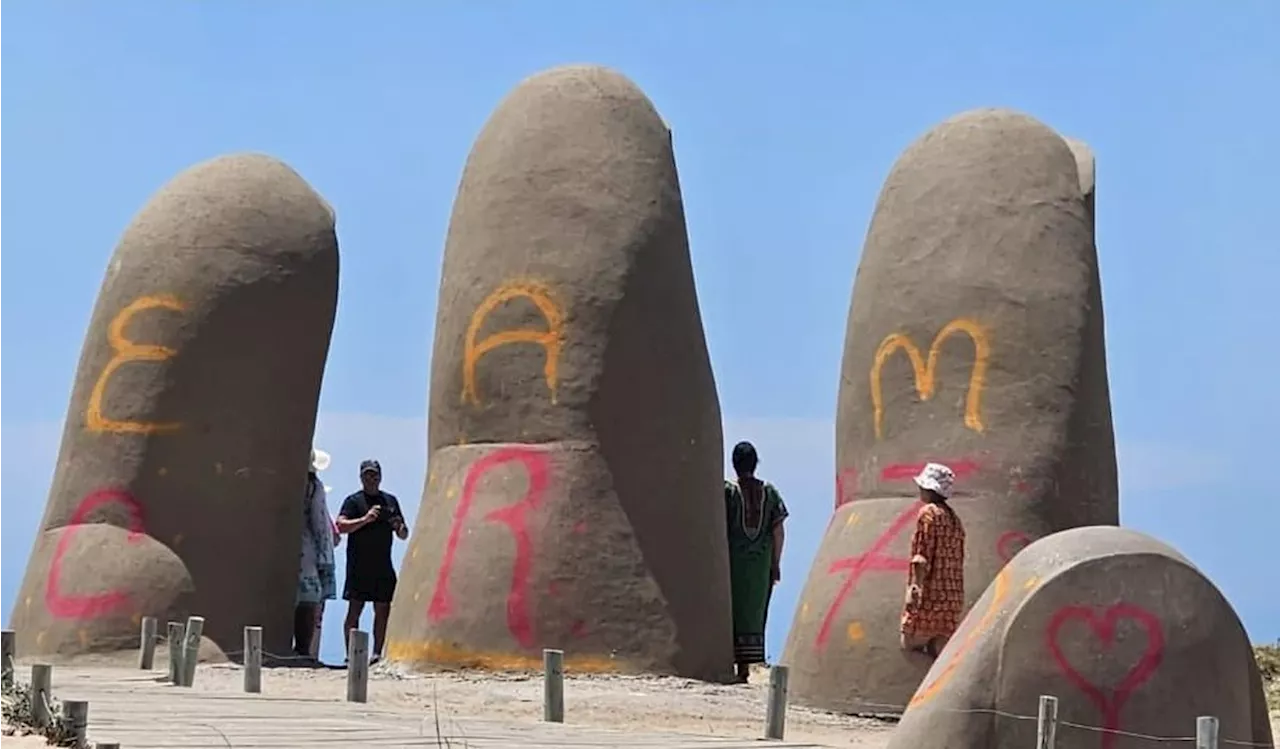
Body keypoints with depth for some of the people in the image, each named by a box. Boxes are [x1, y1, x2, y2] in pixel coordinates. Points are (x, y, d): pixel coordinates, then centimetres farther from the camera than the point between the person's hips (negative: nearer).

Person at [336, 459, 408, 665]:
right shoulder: (354, 501, 2)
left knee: (383, 611, 3)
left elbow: (403, 535, 20)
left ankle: (377, 653, 8)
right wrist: (365, 519, -22)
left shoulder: (390, 501, 16)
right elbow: (341, 526, -13)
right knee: (355, 609, -5)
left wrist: (399, 527, -3)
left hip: (383, 567, 5)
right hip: (359, 567, -4)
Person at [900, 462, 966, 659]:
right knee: (939, 652, 6)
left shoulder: (928, 513, -5)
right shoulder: (954, 519, 19)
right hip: (953, 596, 8)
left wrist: (916, 584, -20)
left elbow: (923, 554, -15)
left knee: (911, 647, -6)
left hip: (930, 593, -8)